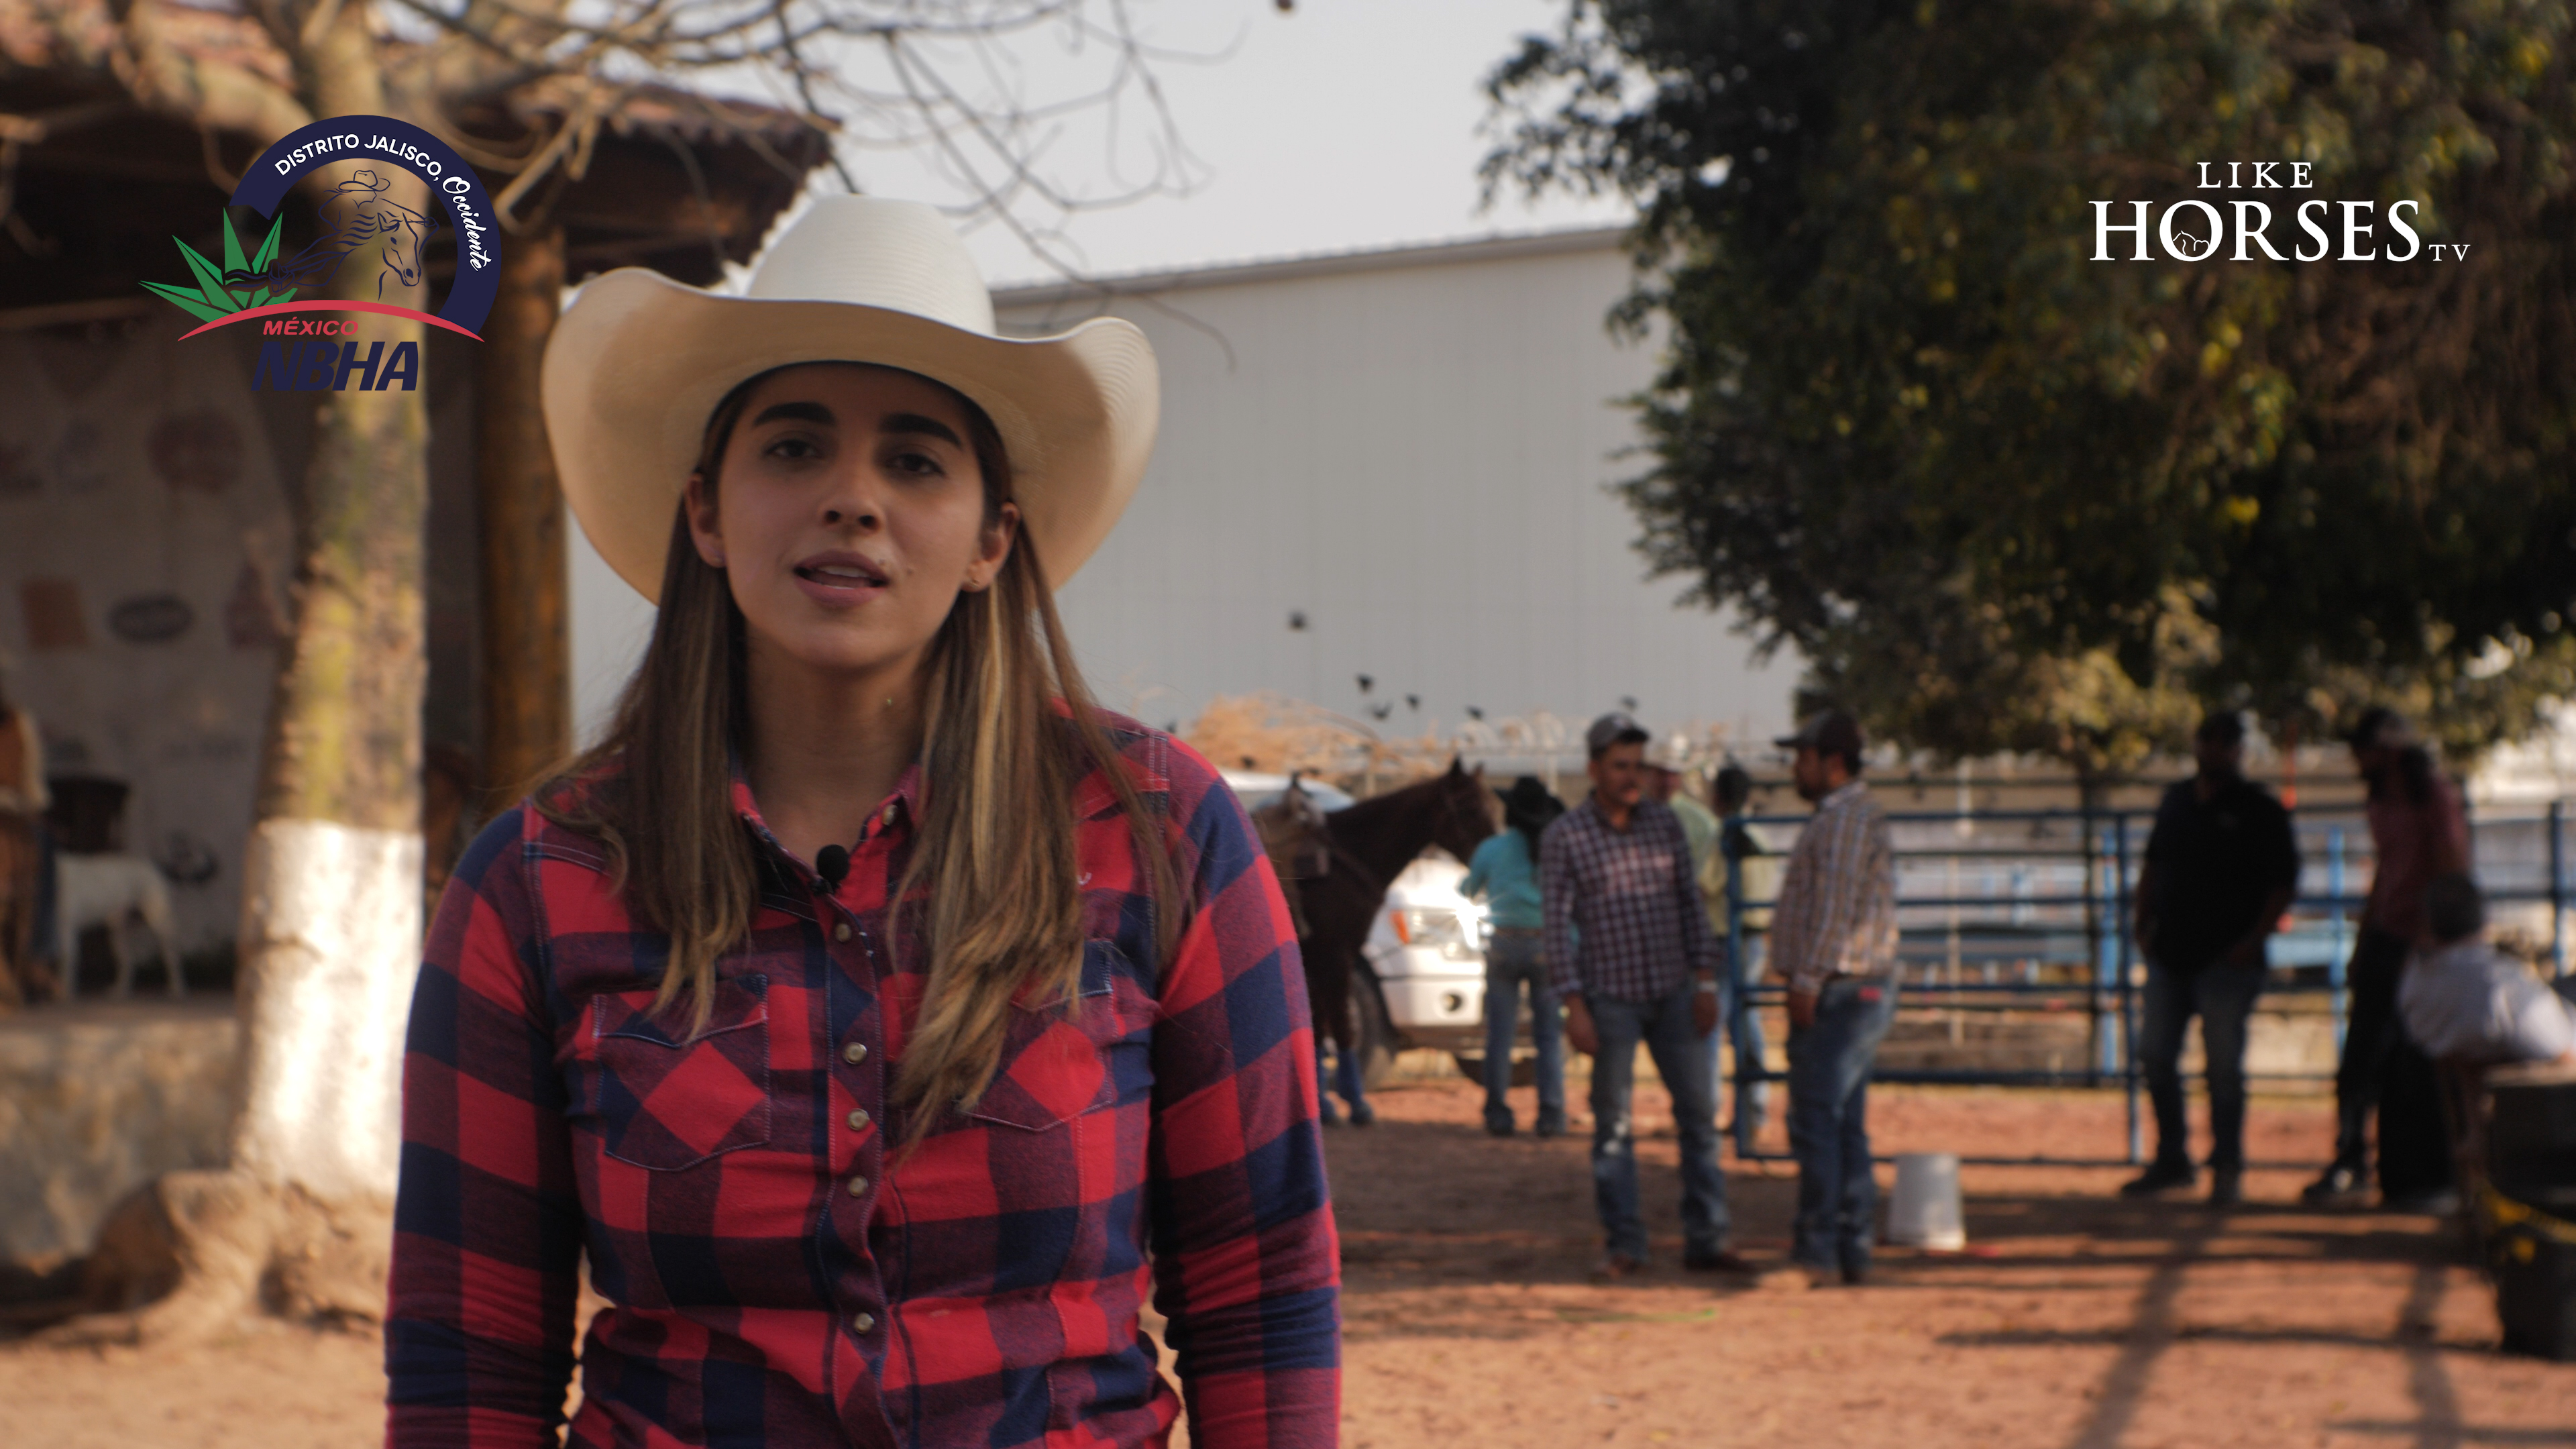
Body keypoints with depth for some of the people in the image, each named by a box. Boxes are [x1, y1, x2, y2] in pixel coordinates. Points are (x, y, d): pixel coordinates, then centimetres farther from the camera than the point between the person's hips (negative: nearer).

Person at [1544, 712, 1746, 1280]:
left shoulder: (1664, 823, 4)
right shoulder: (1563, 838, -7)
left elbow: (1691, 903, 8)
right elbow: (1557, 926, -8)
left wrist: (1706, 982, 1)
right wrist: (1574, 1006, -13)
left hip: (1674, 994, 4)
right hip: (1610, 999, -4)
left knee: (1698, 1114, 2)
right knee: (1614, 1125, 1)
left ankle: (1705, 1242, 7)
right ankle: (1623, 1248, 8)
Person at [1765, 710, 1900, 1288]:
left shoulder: (1846, 818, -14)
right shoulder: (1841, 816, 21)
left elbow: (1836, 908, -21)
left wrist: (1807, 982, -20)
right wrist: (1808, 983, 21)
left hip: (1837, 992, -11)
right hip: (1856, 993, 11)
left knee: (1817, 1123, -12)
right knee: (1846, 1126, 11)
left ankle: (1815, 1253, -13)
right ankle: (1852, 1252, 14)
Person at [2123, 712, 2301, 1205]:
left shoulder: (2259, 811, -3)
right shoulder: (2176, 800, 13)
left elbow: (2284, 882, -6)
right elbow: (2153, 865, 20)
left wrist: (2254, 939, -14)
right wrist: (2144, 924, 10)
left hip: (2227, 960, -6)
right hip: (2170, 955, 6)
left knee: (2223, 1065, -4)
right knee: (2155, 1056, 7)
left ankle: (2227, 1169, 6)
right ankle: (2171, 1160, 20)